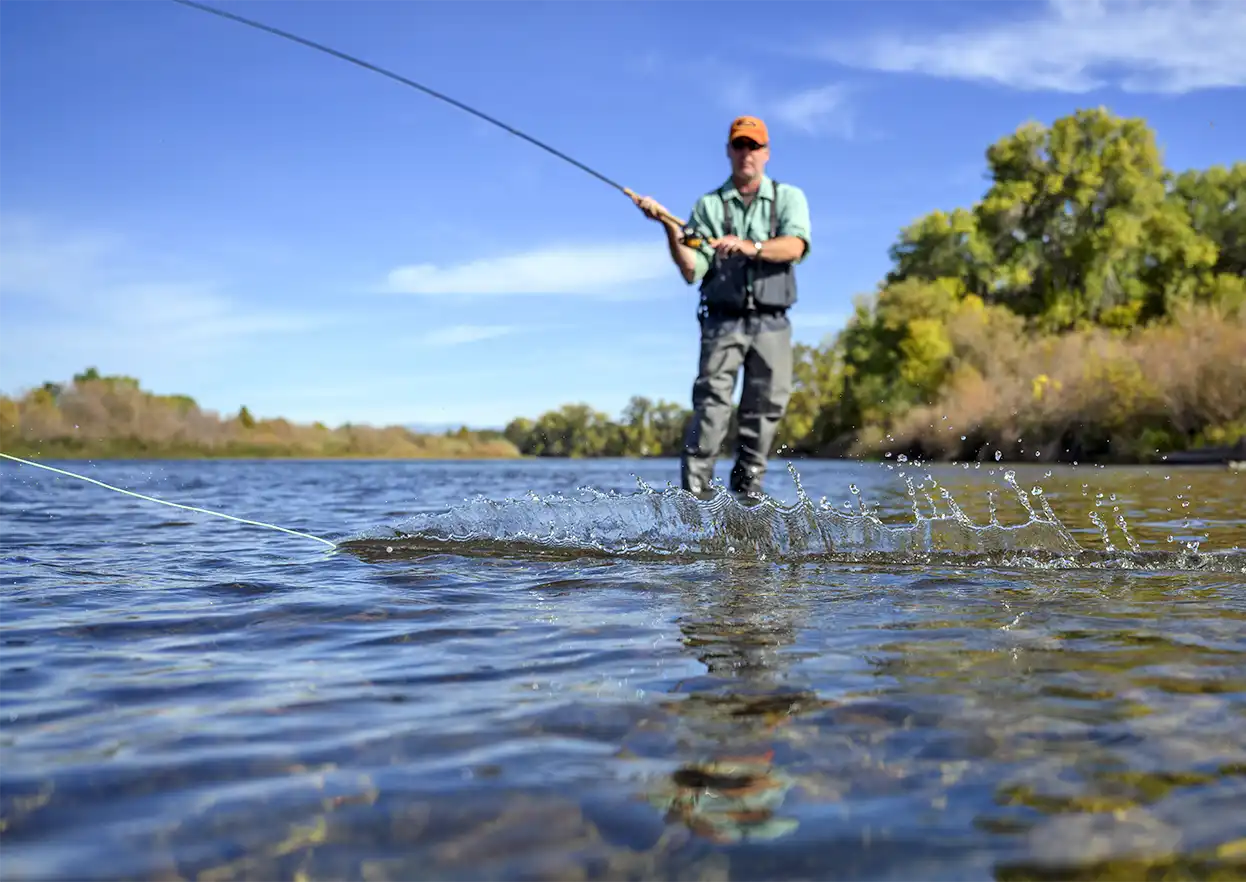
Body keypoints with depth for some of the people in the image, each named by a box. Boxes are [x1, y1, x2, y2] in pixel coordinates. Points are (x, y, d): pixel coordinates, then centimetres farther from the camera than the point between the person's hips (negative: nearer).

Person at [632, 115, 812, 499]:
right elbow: (691, 271, 0)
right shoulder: (709, 205, 10)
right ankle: (694, 489, -13)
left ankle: (748, 482, 13)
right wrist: (670, 227, -14)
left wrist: (749, 247, -26)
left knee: (767, 407, 0)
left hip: (772, 323, 1)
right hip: (723, 321, -1)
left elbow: (795, 246, -10)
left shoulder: (789, 197, 11)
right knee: (712, 401, -12)